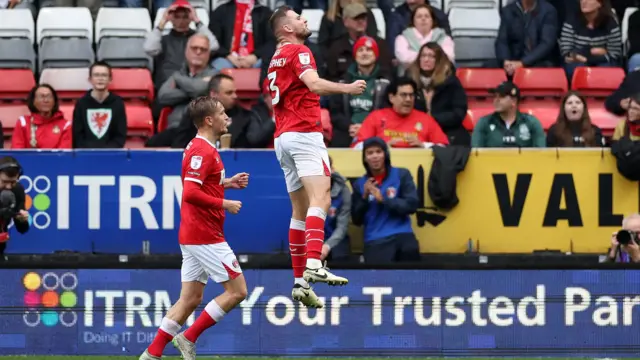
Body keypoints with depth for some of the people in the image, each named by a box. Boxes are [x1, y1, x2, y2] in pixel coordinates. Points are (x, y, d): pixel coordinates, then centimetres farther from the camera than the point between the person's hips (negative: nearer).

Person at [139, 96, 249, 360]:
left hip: (193, 236, 10)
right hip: (205, 236, -10)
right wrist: (225, 204, -18)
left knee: (190, 299, 10)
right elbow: (190, 193, -26)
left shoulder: (199, 148, 16)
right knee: (237, 291, -4)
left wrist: (228, 183, 17)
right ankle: (189, 338, -1)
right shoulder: (203, 151, -16)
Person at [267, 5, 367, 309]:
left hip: (282, 137, 9)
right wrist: (347, 88, -28)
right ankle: (313, 264, -38)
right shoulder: (298, 51, -5)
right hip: (304, 133, -9)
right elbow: (314, 83, -23)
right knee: (320, 197, -21)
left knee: (300, 210, 9)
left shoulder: (276, 58, 22)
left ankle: (300, 281, 5)